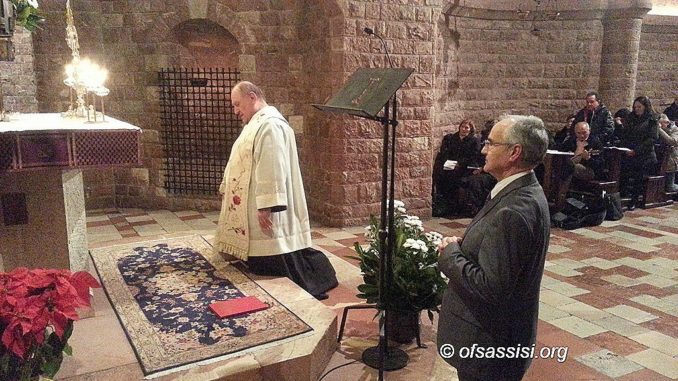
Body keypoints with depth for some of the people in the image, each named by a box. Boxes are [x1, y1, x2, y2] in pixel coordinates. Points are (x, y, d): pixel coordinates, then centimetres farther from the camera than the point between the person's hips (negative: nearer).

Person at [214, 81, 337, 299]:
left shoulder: (269, 125, -18)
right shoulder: (257, 124, 17)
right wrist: (227, 191, 26)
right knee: (266, 266, 16)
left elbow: (272, 169, -26)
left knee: (277, 266, -4)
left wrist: (266, 206, -29)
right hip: (252, 207, 11)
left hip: (265, 209, -11)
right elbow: (245, 164, 24)